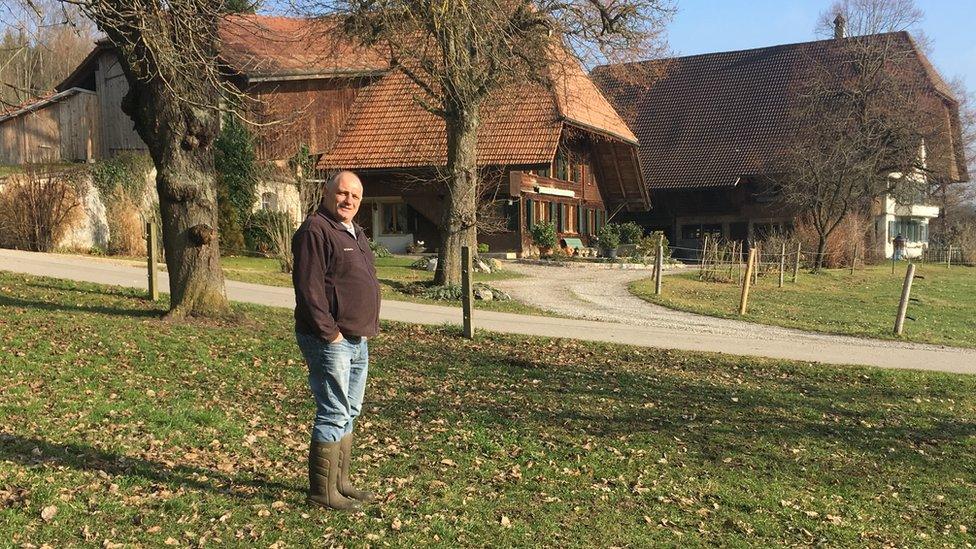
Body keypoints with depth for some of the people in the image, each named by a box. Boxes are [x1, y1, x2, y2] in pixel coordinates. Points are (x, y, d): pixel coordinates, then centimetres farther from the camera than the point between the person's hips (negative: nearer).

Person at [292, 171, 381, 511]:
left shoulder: (354, 233, 17)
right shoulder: (315, 231, -13)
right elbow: (308, 287, -21)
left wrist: (370, 326, 16)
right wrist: (329, 332, -20)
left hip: (357, 340, 10)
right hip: (330, 341, -10)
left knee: (349, 413, 15)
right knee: (333, 415, -7)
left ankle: (340, 483, 26)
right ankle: (323, 492, 2)